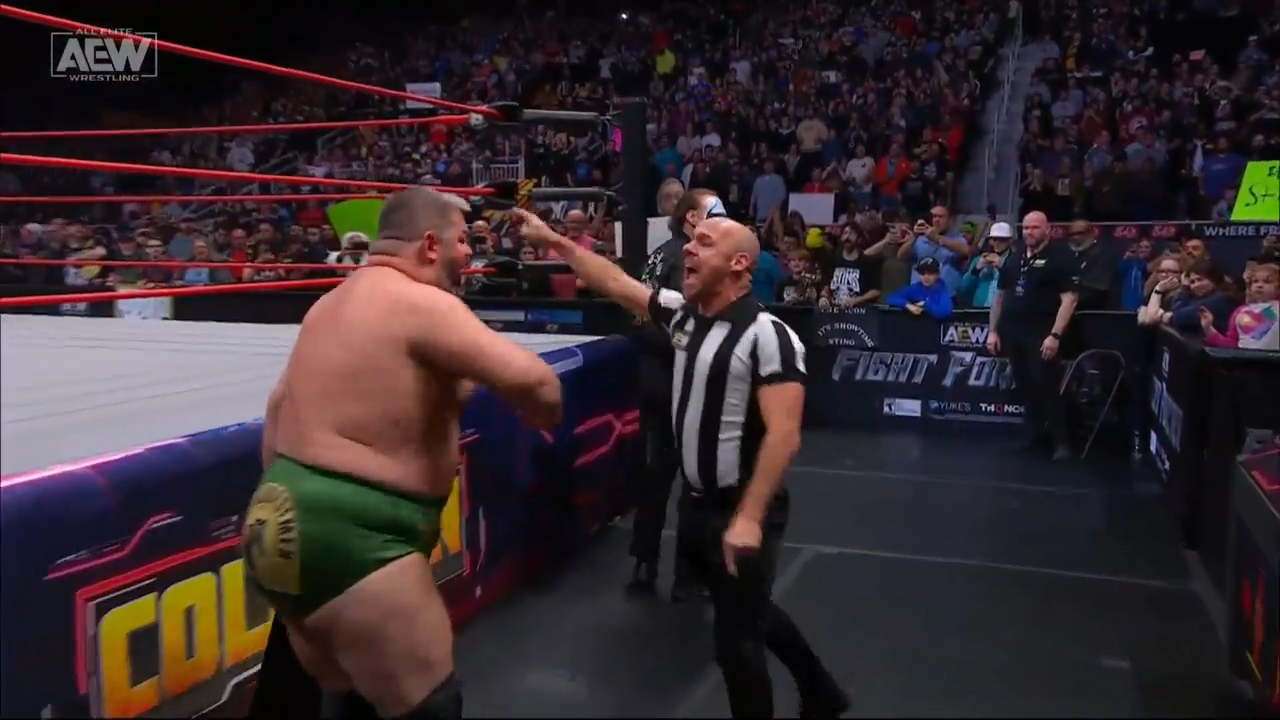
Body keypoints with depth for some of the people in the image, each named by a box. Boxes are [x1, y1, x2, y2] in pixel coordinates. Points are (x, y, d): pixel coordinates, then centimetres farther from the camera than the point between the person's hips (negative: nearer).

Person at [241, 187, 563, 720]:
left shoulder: (334, 302, 15)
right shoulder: (422, 302, -14)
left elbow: (278, 405, 21)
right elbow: (528, 378, -26)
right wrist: (545, 415, -4)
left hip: (285, 526, 10)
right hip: (345, 536, -10)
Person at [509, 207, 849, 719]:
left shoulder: (767, 336, -20)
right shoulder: (682, 313, 2)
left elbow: (783, 435, -25)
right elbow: (614, 284, 11)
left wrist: (749, 518, -29)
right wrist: (553, 240, 8)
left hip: (740, 510, -8)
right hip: (696, 501, 8)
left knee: (736, 637, 5)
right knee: (748, 615, 24)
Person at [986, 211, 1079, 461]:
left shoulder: (1059, 257, -5)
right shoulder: (1014, 258, 13)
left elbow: (1069, 299, -12)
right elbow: (1000, 295, 18)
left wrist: (1055, 335, -20)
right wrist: (993, 330, 11)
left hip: (1041, 335, -6)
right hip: (1012, 333, 6)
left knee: (1046, 387, -6)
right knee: (1024, 386, 12)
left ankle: (1061, 441, 5)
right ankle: (1034, 432, 25)